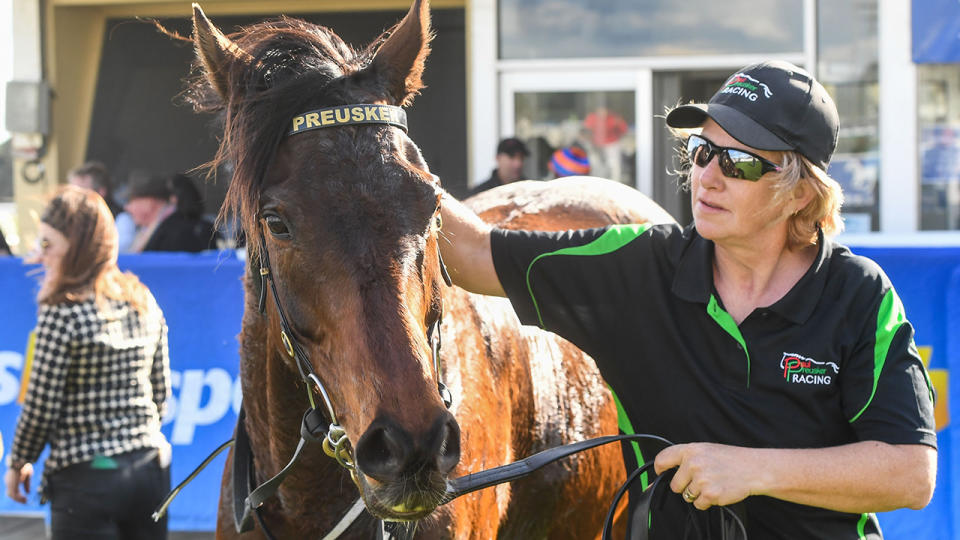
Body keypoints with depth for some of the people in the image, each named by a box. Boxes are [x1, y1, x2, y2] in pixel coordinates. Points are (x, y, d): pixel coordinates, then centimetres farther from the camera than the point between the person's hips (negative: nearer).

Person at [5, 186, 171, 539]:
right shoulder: (143, 302, 5)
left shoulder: (62, 313, -14)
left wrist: (17, 464, 4)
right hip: (151, 467, 6)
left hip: (86, 476, -6)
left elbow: (41, 406, -11)